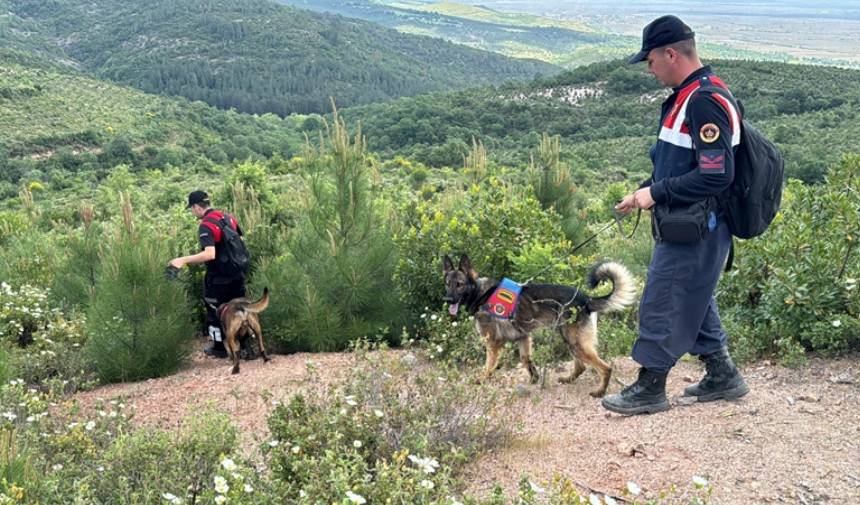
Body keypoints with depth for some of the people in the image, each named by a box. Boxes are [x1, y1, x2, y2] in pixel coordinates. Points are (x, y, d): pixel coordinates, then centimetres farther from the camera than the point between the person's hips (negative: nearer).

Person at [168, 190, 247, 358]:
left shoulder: (205, 226, -21)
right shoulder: (228, 218, 3)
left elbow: (209, 254, -33)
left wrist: (183, 260, -31)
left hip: (218, 280, -7)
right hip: (237, 275, 7)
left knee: (215, 313, 11)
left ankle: (219, 348, 22)